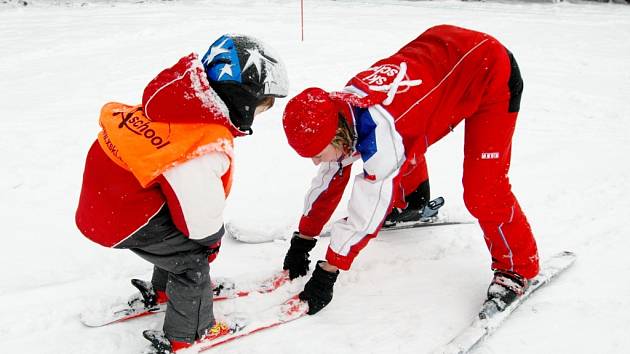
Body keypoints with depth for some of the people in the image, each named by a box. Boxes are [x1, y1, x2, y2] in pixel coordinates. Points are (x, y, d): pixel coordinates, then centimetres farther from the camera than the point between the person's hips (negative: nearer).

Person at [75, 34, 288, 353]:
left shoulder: (183, 92, -5)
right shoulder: (209, 146, -30)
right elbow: (202, 211, -19)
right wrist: (210, 239, 4)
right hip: (124, 215, -9)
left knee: (180, 236, 26)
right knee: (193, 257, 5)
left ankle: (162, 291, 51)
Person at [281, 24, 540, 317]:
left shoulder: (377, 128, -35)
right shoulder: (337, 112, -11)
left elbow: (368, 210, -29)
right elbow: (328, 180, 2)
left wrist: (327, 273, -20)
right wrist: (301, 243, 6)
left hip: (492, 72, -8)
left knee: (482, 190, -13)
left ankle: (517, 269, 8)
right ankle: (412, 201, 43)